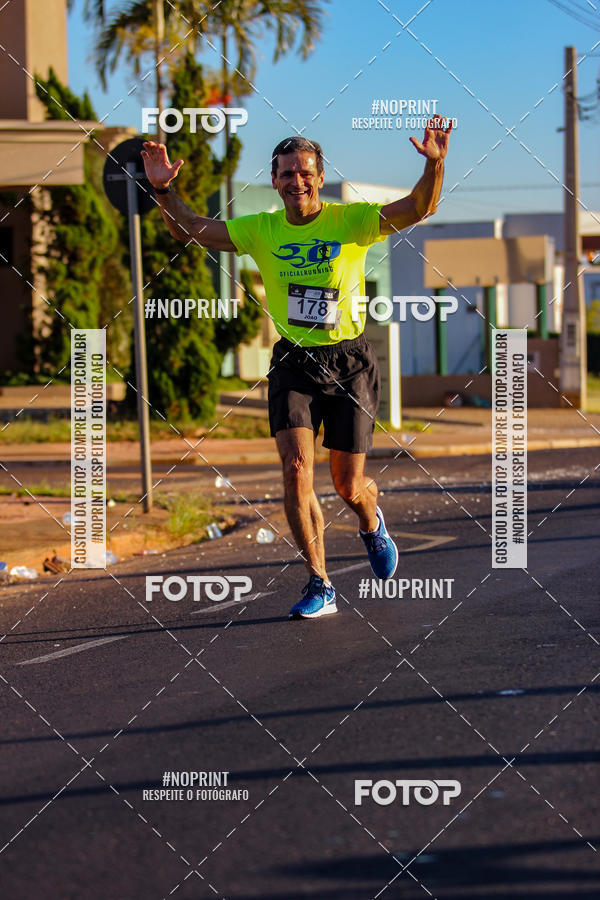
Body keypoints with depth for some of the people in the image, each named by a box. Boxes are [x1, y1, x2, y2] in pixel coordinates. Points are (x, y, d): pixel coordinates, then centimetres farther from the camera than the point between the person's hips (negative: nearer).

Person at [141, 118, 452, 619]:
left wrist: (435, 165, -35)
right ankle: (320, 586, -7)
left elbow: (420, 208, -18)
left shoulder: (351, 221, -7)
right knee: (296, 469, -15)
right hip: (294, 362, 2)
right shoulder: (262, 230, 1)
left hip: (350, 363, -2)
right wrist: (163, 189, -9)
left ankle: (372, 523, 42)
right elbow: (191, 230, 7)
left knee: (348, 485, 3)